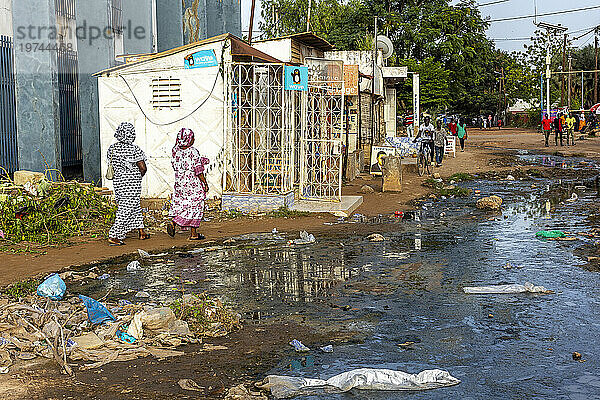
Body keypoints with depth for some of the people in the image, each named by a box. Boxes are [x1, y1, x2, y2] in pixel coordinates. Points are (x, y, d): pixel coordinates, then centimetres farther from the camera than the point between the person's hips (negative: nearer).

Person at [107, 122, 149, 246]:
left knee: (135, 207, 20)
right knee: (125, 210, -2)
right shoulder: (134, 149, -15)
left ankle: (141, 232, 30)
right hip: (132, 183, -7)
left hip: (117, 181, 7)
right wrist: (139, 176, 4)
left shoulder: (112, 148, 3)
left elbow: (113, 166, 11)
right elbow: (143, 168, -15)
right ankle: (113, 237, -5)